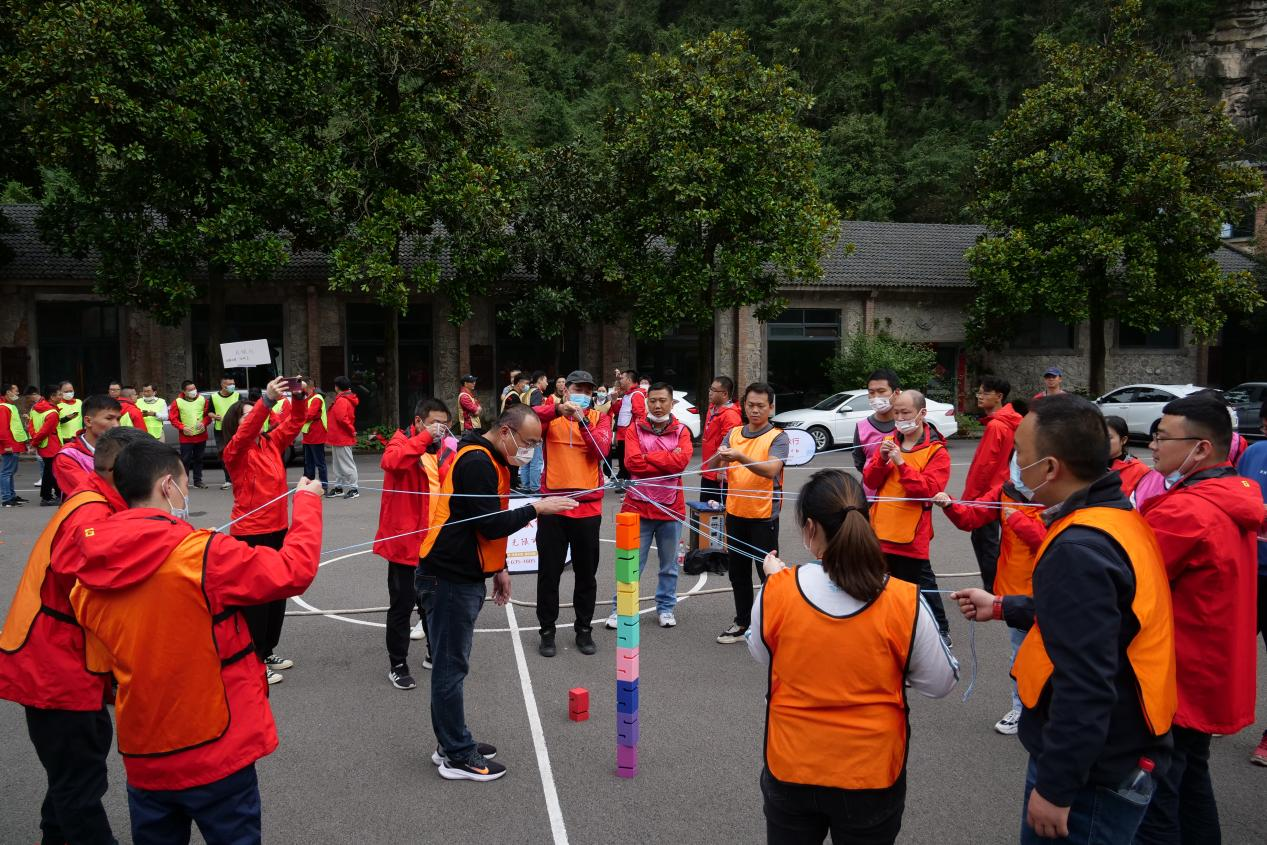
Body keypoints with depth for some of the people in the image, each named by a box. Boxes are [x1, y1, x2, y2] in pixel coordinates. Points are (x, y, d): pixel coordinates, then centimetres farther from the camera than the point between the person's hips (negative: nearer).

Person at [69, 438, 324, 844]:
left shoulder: (90, 579, -1)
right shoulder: (202, 556, -20)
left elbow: (100, 664, 12)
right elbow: (294, 570, -14)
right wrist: (308, 501, 2)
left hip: (143, 757, 6)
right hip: (215, 752, -6)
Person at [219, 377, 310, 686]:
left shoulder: (272, 443, 7)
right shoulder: (234, 452, -10)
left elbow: (294, 423, 2)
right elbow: (247, 432, -30)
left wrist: (299, 397, -18)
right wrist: (267, 400, -43)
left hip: (278, 529, 7)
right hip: (251, 533, -7)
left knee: (278, 592, 15)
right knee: (256, 596, -1)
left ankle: (268, 651, 29)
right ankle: (253, 661, 9)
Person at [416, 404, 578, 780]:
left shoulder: (489, 460, 14)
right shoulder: (476, 463, -19)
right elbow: (490, 524, -23)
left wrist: (499, 568, 18)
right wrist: (536, 509, -15)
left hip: (464, 578, 10)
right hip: (449, 580, -10)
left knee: (453, 664, 16)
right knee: (451, 667, -1)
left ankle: (453, 743, 26)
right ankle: (457, 757, 8)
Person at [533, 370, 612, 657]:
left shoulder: (600, 418, 6)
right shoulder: (551, 415, 3)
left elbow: (602, 449, -11)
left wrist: (583, 422, -22)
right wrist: (558, 410, -30)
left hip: (588, 506, 1)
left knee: (586, 572, 11)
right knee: (549, 571, 7)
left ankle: (584, 629, 26)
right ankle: (547, 630, 20)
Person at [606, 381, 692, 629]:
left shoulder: (681, 431, 3)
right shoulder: (635, 429, 2)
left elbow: (682, 460, -15)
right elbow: (632, 462, -13)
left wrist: (648, 456, -12)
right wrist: (668, 462, -12)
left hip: (671, 507, 1)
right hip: (638, 506, -1)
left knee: (669, 564, 12)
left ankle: (665, 607, 27)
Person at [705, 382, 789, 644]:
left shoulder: (778, 438, -7)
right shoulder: (733, 434, 7)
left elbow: (771, 470, -24)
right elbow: (712, 467, 0)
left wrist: (740, 457, -37)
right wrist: (719, 457, -23)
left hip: (763, 516, -5)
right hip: (735, 513, 5)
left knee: (768, 573, 2)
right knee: (738, 572, 15)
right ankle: (742, 623, 29)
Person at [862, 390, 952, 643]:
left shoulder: (936, 451, -8)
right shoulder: (888, 442, 8)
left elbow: (928, 489, -19)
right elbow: (870, 481, 5)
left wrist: (901, 463, -24)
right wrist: (881, 460, -13)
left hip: (912, 533, -5)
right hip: (882, 529, 6)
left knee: (921, 584, 5)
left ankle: (941, 630, 22)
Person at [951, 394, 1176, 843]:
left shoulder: (1079, 549, -28)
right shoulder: (1119, 517, 4)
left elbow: (1084, 686, -30)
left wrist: (1055, 789, -22)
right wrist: (1002, 606, 24)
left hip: (1093, 777, -9)